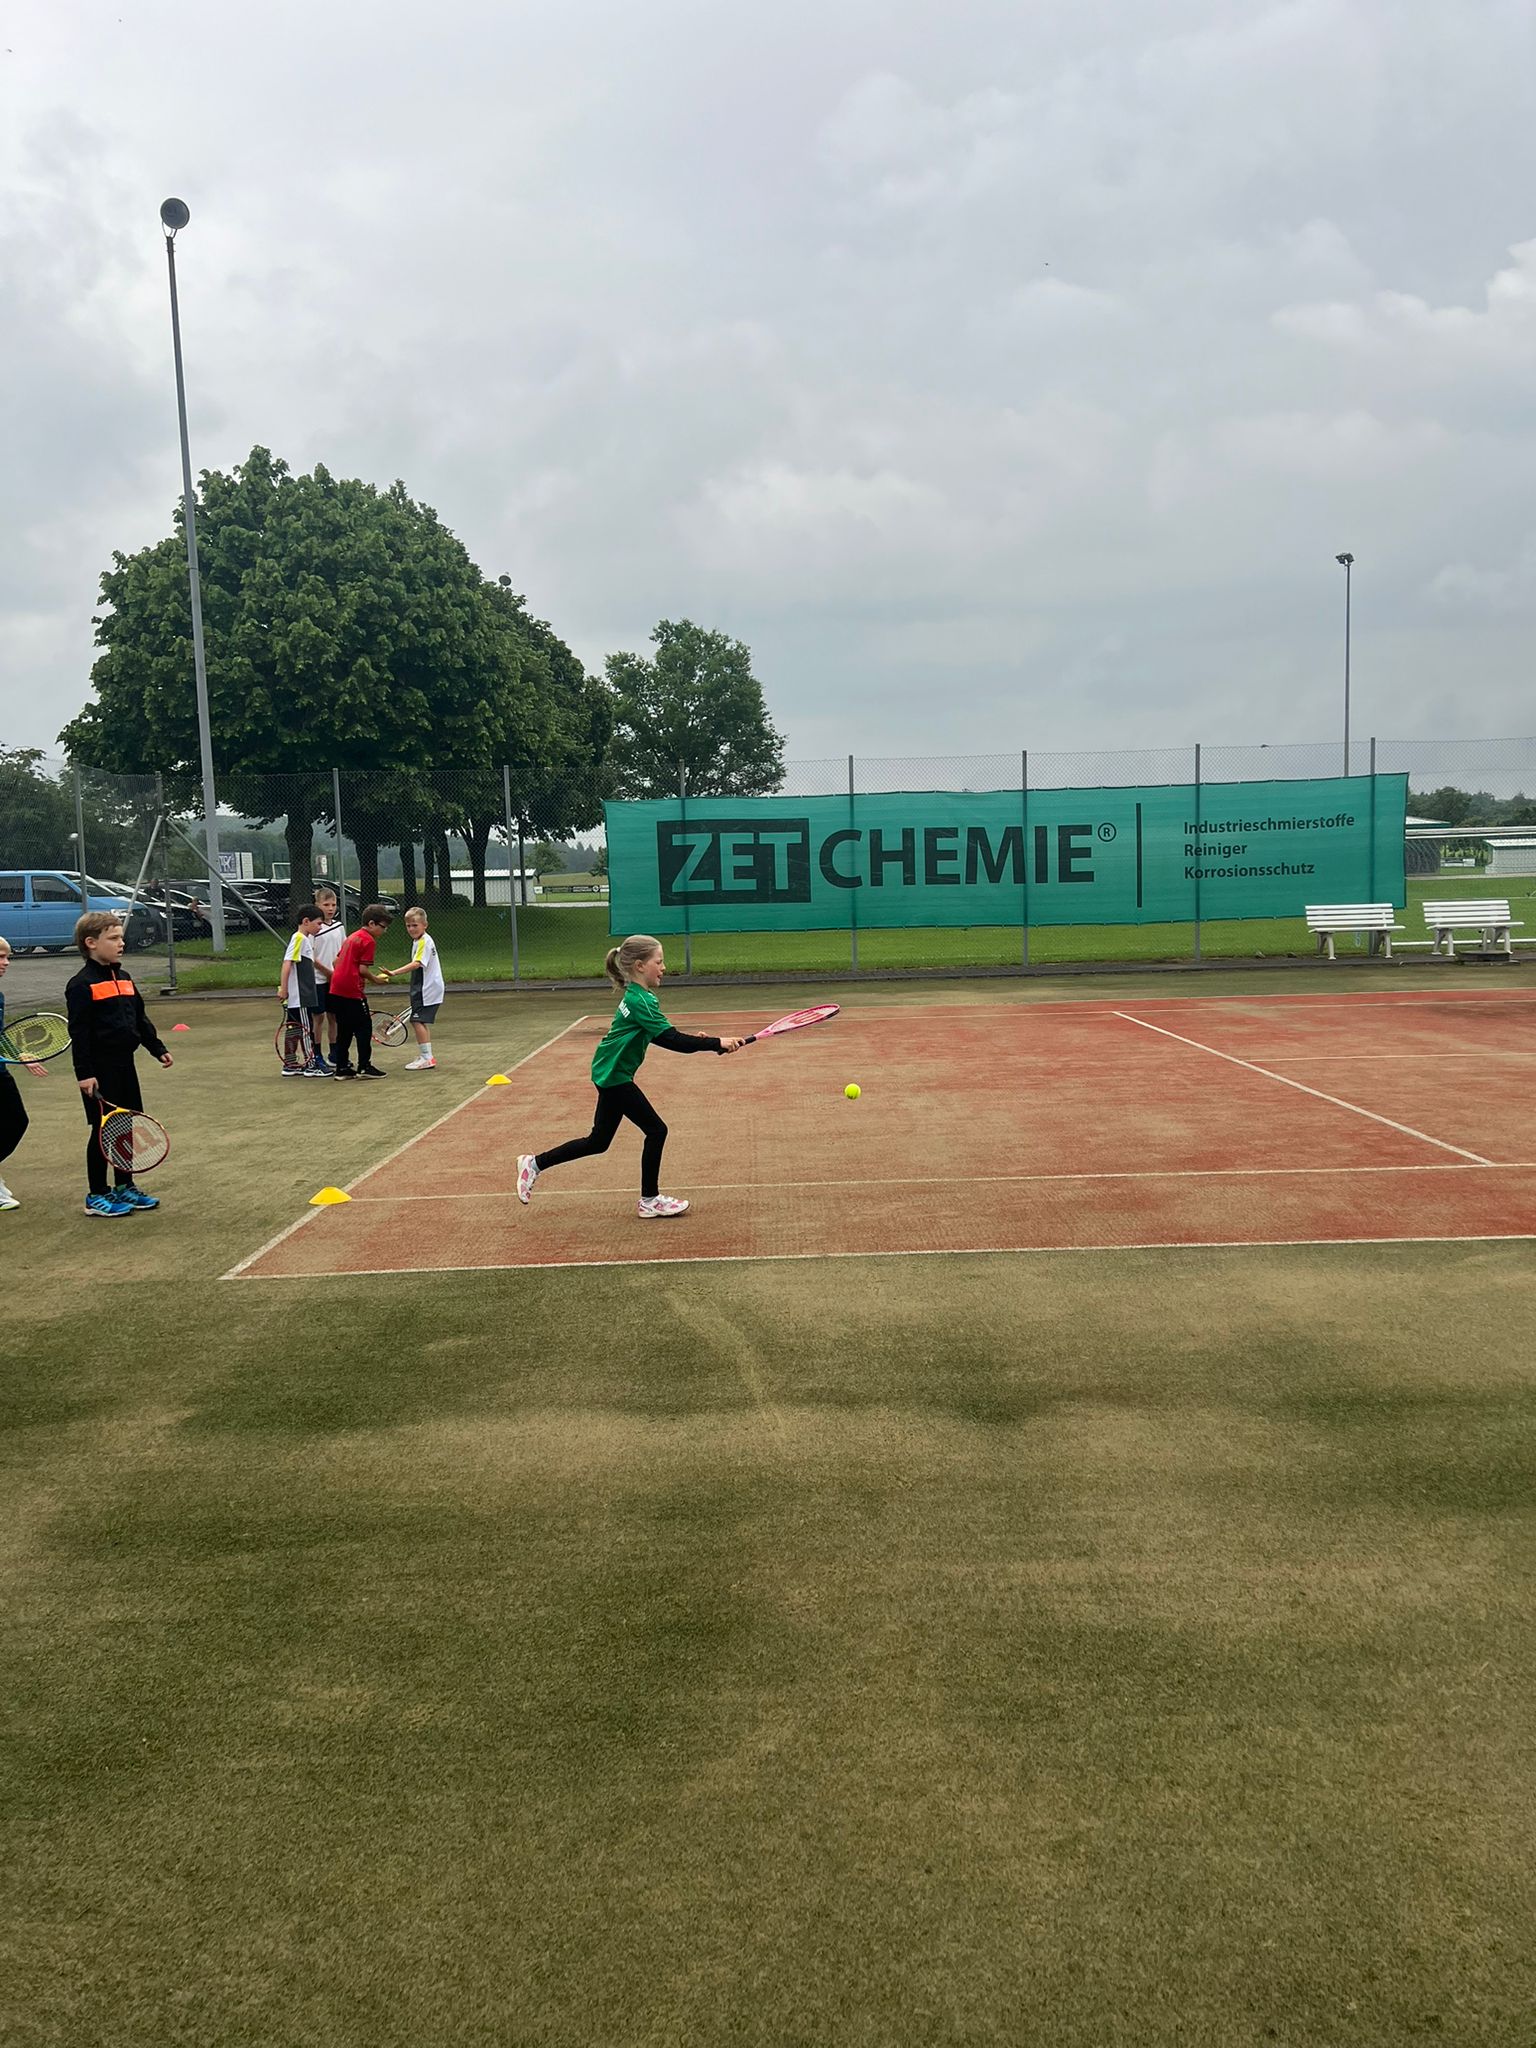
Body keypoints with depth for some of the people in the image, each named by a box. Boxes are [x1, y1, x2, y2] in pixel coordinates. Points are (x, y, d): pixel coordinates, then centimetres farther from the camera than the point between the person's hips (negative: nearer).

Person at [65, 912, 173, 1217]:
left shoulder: (124, 980, 12)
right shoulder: (82, 985, -13)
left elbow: (141, 1020, 19)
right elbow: (79, 1033, -16)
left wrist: (158, 1049, 14)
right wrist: (84, 1073, -19)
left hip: (124, 1065, 8)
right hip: (100, 1070, -8)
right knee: (103, 1130, -1)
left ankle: (125, 1187, 25)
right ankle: (96, 1196, 10)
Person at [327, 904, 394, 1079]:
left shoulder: (352, 937, 19)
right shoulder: (369, 941, -9)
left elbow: (337, 961, 21)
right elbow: (363, 969, -14)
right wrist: (376, 979, 1)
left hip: (336, 989, 9)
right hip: (352, 992, -9)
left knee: (344, 1030, 13)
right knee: (364, 1028, 0)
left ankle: (342, 1068, 15)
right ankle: (364, 1067, 1)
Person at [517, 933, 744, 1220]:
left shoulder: (638, 996, 7)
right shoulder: (640, 1001, -22)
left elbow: (659, 1036, 15)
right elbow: (671, 1040, -29)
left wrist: (694, 1040, 1)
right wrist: (717, 1043, -30)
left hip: (609, 1075, 10)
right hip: (615, 1077, -10)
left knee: (598, 1141, 17)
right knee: (656, 1130, -3)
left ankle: (535, 1163, 26)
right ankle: (650, 1201, 8)